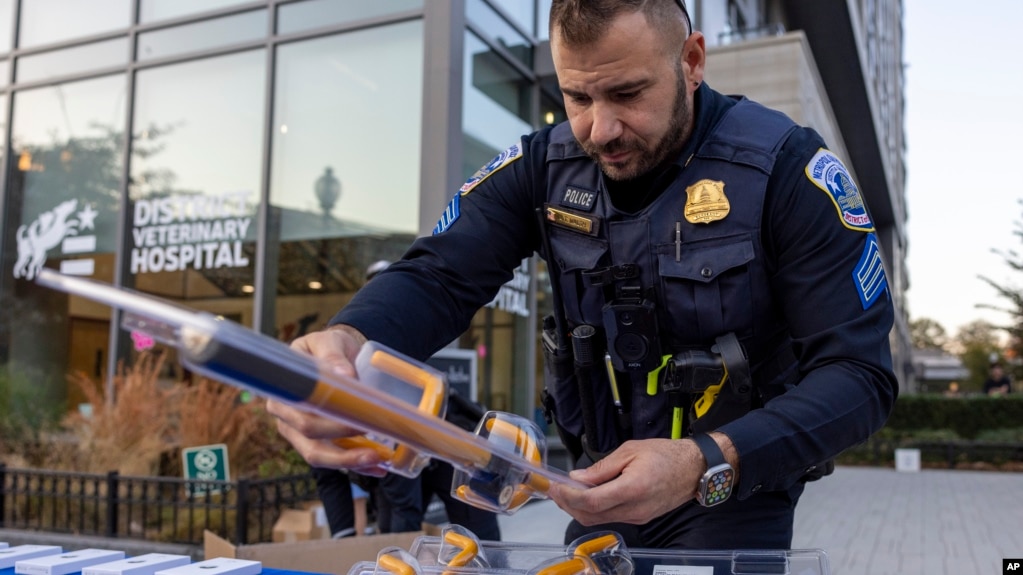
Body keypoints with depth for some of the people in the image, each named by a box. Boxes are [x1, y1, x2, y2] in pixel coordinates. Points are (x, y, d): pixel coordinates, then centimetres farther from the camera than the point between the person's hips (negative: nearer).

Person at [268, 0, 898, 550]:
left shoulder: (786, 167, -20)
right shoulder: (545, 165, -8)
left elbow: (861, 371, -22)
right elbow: (437, 278, -18)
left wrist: (708, 465, -37)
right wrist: (346, 343, -41)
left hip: (738, 486, -3)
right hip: (608, 483, 3)